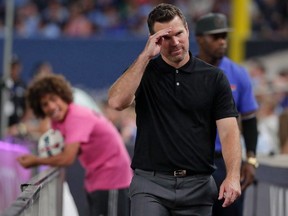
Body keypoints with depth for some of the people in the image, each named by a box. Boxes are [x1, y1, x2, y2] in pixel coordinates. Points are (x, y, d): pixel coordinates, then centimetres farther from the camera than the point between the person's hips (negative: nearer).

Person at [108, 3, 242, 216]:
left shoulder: (213, 78, 4)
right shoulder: (142, 72, 4)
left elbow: (228, 130, -4)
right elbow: (117, 101, -16)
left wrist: (233, 175, -20)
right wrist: (145, 56, -17)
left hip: (197, 185, 1)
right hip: (150, 183, -1)